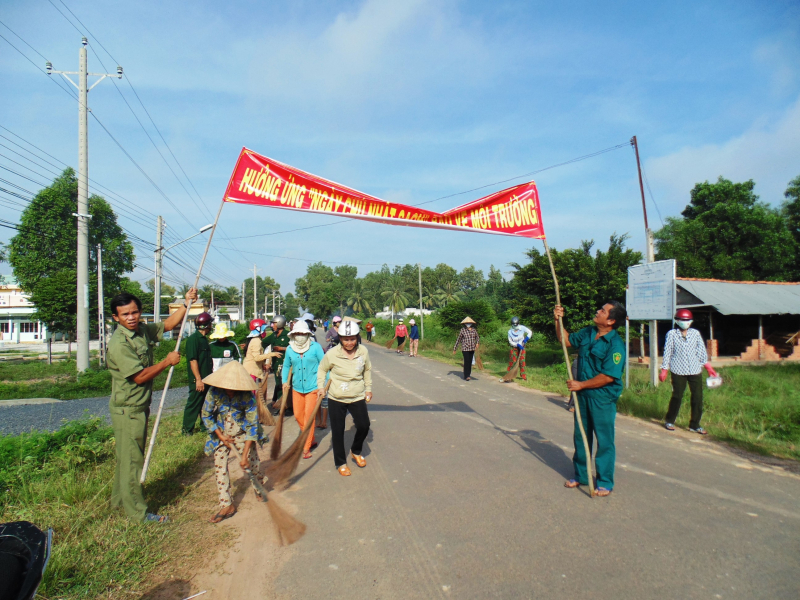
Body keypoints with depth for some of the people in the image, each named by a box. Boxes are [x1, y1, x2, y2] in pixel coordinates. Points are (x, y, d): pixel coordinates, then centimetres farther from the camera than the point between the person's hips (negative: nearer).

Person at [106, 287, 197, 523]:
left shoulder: (143, 330, 2)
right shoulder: (119, 343, -23)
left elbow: (168, 324, 16)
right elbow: (140, 377, -25)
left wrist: (187, 304, 3)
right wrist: (167, 361, -16)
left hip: (140, 407, 9)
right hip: (127, 410, -9)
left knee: (127, 456, 21)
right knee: (132, 459, 2)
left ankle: (120, 499, 38)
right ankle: (137, 511, 13)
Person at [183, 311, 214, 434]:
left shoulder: (204, 339, 15)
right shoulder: (193, 339, -15)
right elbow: (193, 360, -20)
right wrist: (198, 379, -22)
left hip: (207, 378, 9)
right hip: (198, 380, -9)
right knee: (194, 403, -1)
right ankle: (187, 429, 9)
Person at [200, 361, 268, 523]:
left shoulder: (247, 396, -25)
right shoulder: (214, 392, -21)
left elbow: (252, 425, -23)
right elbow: (206, 416, -6)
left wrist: (245, 454, -25)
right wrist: (221, 436, -12)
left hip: (242, 434, -1)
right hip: (221, 435, 2)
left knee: (253, 463, 2)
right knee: (220, 467, -5)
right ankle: (227, 506, 5)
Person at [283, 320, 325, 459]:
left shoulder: (315, 347, -10)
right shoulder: (290, 349, 1)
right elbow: (286, 366, 14)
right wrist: (285, 381, 3)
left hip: (312, 387, -4)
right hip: (297, 387, 5)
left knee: (309, 416, -4)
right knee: (298, 415, 11)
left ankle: (306, 448, 7)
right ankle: (311, 440, 30)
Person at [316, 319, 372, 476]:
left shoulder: (363, 352, -7)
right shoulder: (332, 354, -14)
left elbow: (367, 370, 11)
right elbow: (322, 369, 4)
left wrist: (368, 388, 12)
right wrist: (320, 386, -7)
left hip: (358, 397, 2)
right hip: (336, 399, -2)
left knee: (364, 425, -6)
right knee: (338, 431, 5)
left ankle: (356, 451, 25)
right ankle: (340, 463, 26)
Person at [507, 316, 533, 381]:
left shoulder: (522, 328, -12)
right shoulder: (510, 332, -12)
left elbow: (530, 332, -5)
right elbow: (510, 342, -9)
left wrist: (526, 339, -21)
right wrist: (517, 345, -23)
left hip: (522, 347, 0)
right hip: (514, 348, 0)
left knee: (522, 361, 0)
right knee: (512, 361, -3)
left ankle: (524, 377, 8)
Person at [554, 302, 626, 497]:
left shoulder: (615, 344, -20)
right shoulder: (587, 333, 3)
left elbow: (608, 376, -23)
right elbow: (566, 340, 18)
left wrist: (581, 384, -18)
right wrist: (558, 321, 5)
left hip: (602, 399, -7)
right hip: (582, 394, 8)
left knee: (604, 440, 5)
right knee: (580, 437, 17)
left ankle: (605, 482, 21)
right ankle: (581, 475, 33)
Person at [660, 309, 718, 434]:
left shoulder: (695, 333, 7)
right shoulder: (672, 334, -1)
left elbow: (701, 351, 12)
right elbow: (667, 352, 0)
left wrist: (708, 367, 10)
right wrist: (664, 370, -1)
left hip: (695, 370, 3)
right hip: (678, 371, -3)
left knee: (698, 397, 2)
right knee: (677, 396, 0)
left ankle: (694, 425, 16)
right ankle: (669, 421, 20)